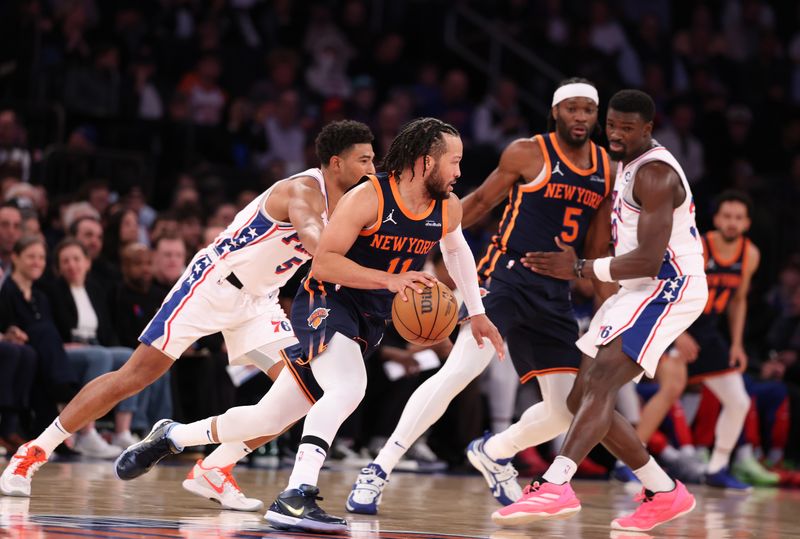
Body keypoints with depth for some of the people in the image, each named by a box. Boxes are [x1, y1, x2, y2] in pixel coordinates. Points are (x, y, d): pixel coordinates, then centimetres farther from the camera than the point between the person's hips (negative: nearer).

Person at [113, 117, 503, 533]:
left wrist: (476, 313, 23)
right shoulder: (368, 198, -19)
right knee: (348, 387, -36)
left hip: (368, 324, 7)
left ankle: (172, 436, 30)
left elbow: (457, 249, 24)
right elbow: (323, 262, -22)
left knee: (269, 419, 10)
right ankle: (295, 497, -36)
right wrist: (390, 280, -31)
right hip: (325, 303, -7)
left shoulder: (448, 209, 0)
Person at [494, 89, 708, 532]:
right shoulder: (627, 164, 16)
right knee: (582, 400, 6)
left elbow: (649, 261, -23)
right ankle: (665, 494, 13)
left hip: (668, 288, -10)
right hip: (639, 289, 10)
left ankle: (555, 486, -43)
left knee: (599, 383, -27)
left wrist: (579, 270, -17)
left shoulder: (654, 173, -16)